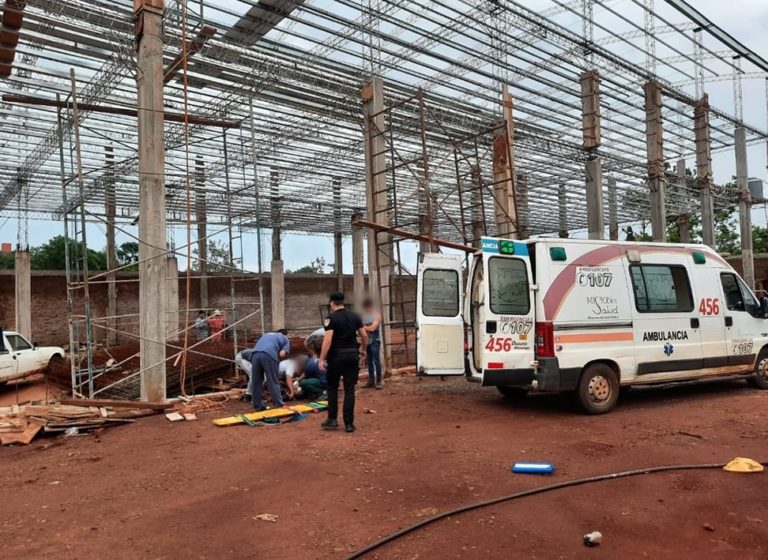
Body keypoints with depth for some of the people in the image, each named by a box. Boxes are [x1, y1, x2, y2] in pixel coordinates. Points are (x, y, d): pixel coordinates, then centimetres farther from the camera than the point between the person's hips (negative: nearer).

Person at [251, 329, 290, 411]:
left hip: (255, 354, 4)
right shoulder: (285, 339, 25)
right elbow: (282, 354, 7)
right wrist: (276, 360, 26)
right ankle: (278, 405, 11)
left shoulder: (266, 334, 39)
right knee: (273, 382, 6)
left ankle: (258, 405, 18)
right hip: (269, 355, -4)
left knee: (256, 382, 13)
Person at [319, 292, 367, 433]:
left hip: (337, 355, -4)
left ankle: (332, 420, 14)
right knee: (349, 389, 6)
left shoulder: (332, 318, -8)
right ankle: (349, 423, 5)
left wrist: (322, 360, -14)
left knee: (332, 387, 14)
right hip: (352, 354, 4)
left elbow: (328, 340, -16)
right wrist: (363, 350, 27)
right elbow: (364, 336, 10)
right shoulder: (355, 316, 8)